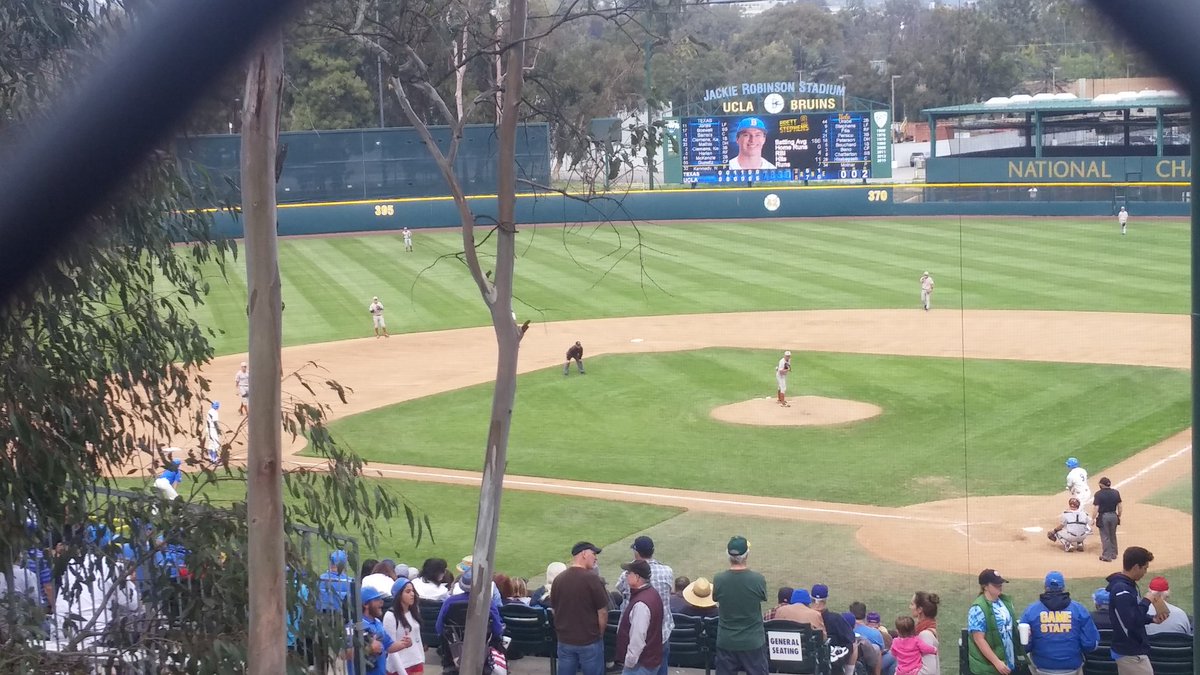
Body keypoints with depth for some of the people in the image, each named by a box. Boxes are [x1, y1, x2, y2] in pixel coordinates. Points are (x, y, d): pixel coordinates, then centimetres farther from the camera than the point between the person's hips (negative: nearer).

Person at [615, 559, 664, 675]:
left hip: (642, 664, -10)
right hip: (651, 658, 10)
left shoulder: (641, 604, -27)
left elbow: (638, 638, -27)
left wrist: (629, 662, -17)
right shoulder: (652, 592, 6)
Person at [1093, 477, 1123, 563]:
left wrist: (1093, 518, -7)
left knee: (1105, 537, 4)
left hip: (1103, 516, -5)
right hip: (1114, 516, 5)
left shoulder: (1099, 494, -14)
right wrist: (1119, 516, 17)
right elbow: (1119, 506, 5)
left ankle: (1107, 556, 7)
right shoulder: (1116, 493, 0)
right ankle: (1113, 554, 28)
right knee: (1113, 536, 18)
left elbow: (1096, 508, -15)